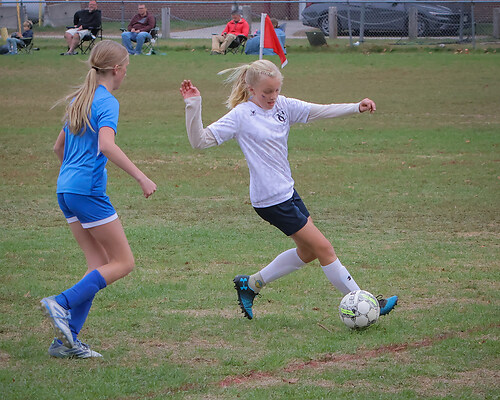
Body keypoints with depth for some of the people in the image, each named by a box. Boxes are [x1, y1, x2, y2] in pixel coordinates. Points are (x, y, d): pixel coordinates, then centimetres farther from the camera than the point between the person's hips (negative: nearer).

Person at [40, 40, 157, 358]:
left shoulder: (79, 99, 17)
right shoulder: (107, 102, -9)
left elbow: (59, 147, 26)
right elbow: (106, 145, -26)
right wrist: (141, 177, -26)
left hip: (66, 189, 9)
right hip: (88, 189, -9)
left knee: (100, 265, 9)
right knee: (123, 263, -1)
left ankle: (67, 340, 3)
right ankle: (62, 304, -13)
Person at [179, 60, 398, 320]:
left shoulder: (282, 106, 4)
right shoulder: (241, 116, -14)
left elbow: (320, 111, 2)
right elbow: (200, 140, -15)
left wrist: (357, 107, -10)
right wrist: (193, 106, -28)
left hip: (287, 191, 9)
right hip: (271, 200, -9)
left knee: (307, 252, 19)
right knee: (323, 248, -3)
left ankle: (250, 284, 29)